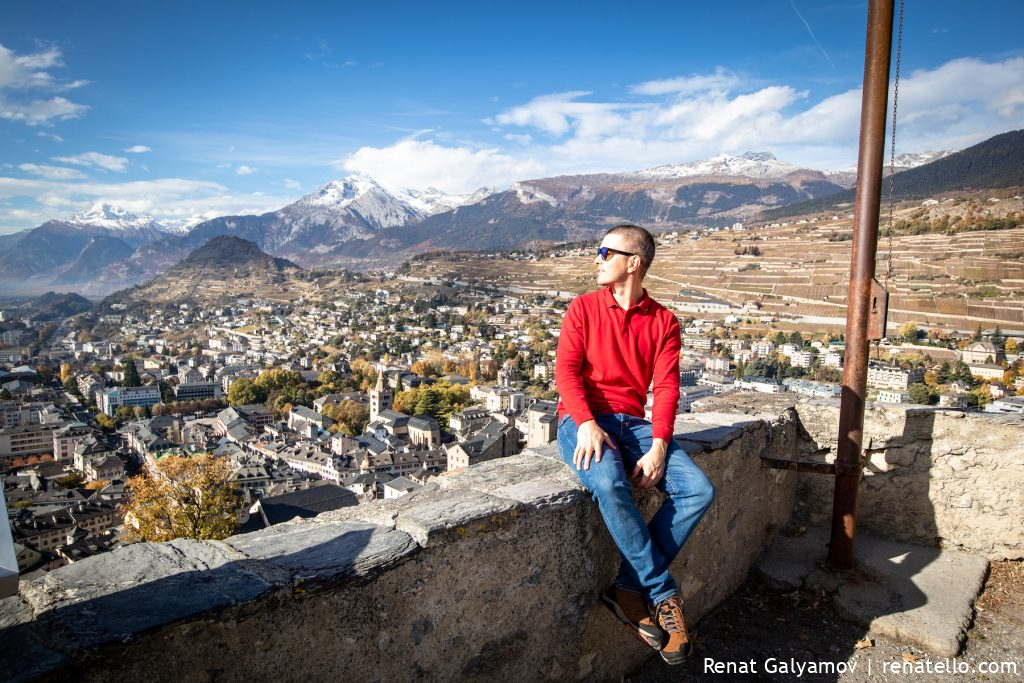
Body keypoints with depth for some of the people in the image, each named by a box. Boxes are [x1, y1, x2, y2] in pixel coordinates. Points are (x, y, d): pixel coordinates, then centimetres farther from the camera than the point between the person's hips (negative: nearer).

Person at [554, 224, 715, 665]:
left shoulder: (664, 322, 7)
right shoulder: (583, 308, 5)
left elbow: (666, 387, -2)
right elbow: (565, 370, -6)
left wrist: (659, 446, -17)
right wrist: (587, 423, -22)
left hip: (634, 422, 3)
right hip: (583, 420, -3)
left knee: (699, 491, -18)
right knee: (609, 483, -34)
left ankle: (630, 588, -9)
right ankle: (663, 594, -15)